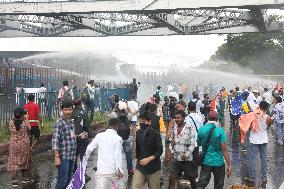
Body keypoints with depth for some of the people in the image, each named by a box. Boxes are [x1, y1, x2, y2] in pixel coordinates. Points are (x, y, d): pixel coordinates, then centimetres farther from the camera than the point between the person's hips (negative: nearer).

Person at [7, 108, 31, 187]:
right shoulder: (25, 122, -14)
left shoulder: (11, 122, -11)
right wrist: (25, 120, 12)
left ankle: (14, 180, 3)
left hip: (14, 144, 0)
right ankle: (25, 177, 29)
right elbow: (29, 128, 2)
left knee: (14, 162, 7)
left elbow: (11, 130, 5)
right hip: (24, 145, 0)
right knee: (24, 160, 17)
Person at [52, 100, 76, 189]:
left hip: (71, 156, 8)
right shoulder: (59, 123, -13)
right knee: (62, 180, -6)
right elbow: (55, 141, -18)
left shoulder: (71, 121, 11)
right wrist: (57, 157, -22)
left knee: (68, 179, 14)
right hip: (63, 156, -8)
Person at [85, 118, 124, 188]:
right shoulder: (118, 138, -7)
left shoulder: (99, 135, 2)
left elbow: (89, 149, 4)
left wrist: (86, 158, 21)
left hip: (101, 170, 1)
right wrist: (120, 170, -7)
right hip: (113, 170, -1)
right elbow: (118, 155, -12)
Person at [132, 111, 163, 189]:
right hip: (140, 167, 3)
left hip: (153, 167, -3)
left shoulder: (155, 134, -13)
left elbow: (160, 151, -15)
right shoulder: (138, 133, 1)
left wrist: (148, 159, -25)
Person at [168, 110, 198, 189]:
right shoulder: (174, 128, 7)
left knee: (191, 179, 12)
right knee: (171, 179, -2)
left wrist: (187, 154, -24)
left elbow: (192, 144, -14)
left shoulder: (190, 128, -10)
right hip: (176, 159, 4)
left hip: (188, 159, -4)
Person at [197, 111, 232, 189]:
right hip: (218, 162, -2)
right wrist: (229, 165, -11)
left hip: (206, 162, 2)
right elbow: (224, 149, -15)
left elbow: (198, 144, 10)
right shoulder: (220, 130, -13)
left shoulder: (201, 129, -4)